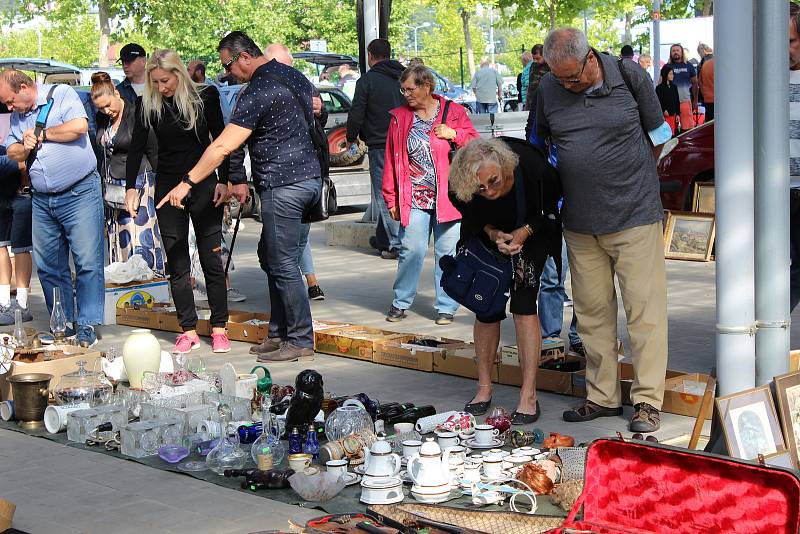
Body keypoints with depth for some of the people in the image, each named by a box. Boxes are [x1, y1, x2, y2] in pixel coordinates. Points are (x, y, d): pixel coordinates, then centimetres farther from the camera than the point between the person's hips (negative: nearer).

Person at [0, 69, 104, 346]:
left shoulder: (62, 95, -4)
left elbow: (79, 126, -19)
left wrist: (41, 134, -7)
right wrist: (25, 147, -3)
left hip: (80, 194, -7)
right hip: (42, 201, 7)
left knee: (87, 262, -8)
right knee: (48, 266, 7)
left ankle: (86, 324, -3)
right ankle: (63, 322, 16)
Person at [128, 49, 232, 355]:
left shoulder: (204, 98, -4)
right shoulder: (149, 105, 0)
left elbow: (220, 140, 1)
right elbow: (137, 147, 2)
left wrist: (223, 181, -5)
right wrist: (131, 188, -6)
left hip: (204, 186, -2)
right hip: (167, 188, 2)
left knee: (212, 259, -1)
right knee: (177, 263, 1)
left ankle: (219, 329, 7)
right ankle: (188, 331, 6)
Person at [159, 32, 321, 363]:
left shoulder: (257, 91, -17)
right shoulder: (294, 76, 12)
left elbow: (224, 146, -21)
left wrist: (187, 183, -17)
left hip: (283, 186, -10)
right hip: (309, 177, 10)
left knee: (282, 264, -3)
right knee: (270, 256, 17)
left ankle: (301, 341, 2)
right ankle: (279, 332, 21)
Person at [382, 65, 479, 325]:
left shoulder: (453, 112, 5)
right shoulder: (400, 117, 8)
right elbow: (391, 160, 8)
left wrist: (454, 134, -12)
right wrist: (391, 198, 6)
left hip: (448, 196, 0)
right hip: (413, 199, 1)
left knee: (447, 252, 3)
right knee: (411, 250, -3)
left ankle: (446, 306, 13)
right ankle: (400, 302, 12)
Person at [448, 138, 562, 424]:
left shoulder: (531, 167, -37)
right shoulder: (461, 187, -32)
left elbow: (551, 210, -15)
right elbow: (470, 218, -7)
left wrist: (523, 233, -27)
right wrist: (493, 233, -24)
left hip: (532, 231, -2)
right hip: (488, 233, 2)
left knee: (524, 303, -13)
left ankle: (529, 397, -11)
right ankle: (484, 389, 13)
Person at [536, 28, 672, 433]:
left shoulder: (629, 77, -5)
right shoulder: (549, 89, 2)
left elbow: (657, 132, 7)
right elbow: (541, 143, 17)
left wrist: (624, 165, 5)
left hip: (634, 216, -3)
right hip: (580, 223, 3)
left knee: (644, 309, -3)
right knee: (592, 312, 8)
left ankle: (648, 400, 4)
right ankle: (603, 396, 18)